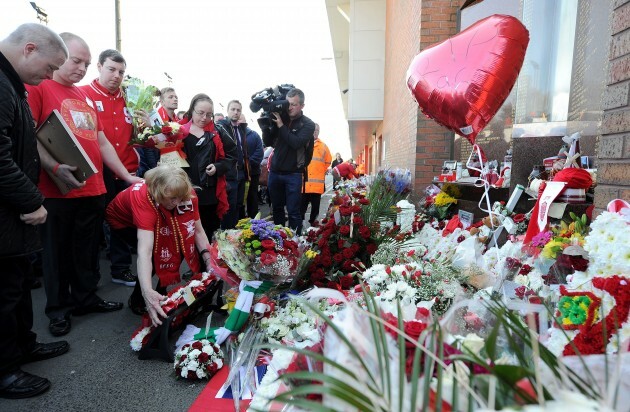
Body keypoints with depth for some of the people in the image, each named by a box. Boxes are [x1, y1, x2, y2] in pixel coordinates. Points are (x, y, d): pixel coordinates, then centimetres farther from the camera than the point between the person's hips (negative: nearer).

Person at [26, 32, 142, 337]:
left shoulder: (86, 97, 18)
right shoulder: (37, 87, -3)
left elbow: (102, 142, 20)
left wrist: (127, 176, 17)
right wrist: (54, 167, -26)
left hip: (93, 190, 6)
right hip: (57, 191, -6)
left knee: (88, 250, 15)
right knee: (57, 252, 8)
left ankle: (86, 298, 29)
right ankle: (58, 308, 23)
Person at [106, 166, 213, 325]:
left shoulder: (188, 194, -30)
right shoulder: (143, 198, -43)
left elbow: (198, 230, -20)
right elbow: (144, 250, -52)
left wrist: (208, 260, -34)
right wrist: (147, 292, -61)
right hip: (124, 221, -5)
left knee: (178, 246, -15)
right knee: (156, 253, -25)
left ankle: (162, 292, 4)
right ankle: (137, 299, -4)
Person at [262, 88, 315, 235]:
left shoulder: (308, 124, -2)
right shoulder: (280, 118, 6)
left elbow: (296, 143, -18)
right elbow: (268, 142, 6)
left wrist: (281, 125, -18)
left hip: (293, 174, -4)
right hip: (274, 172, 4)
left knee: (293, 212, 0)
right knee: (277, 209, 13)